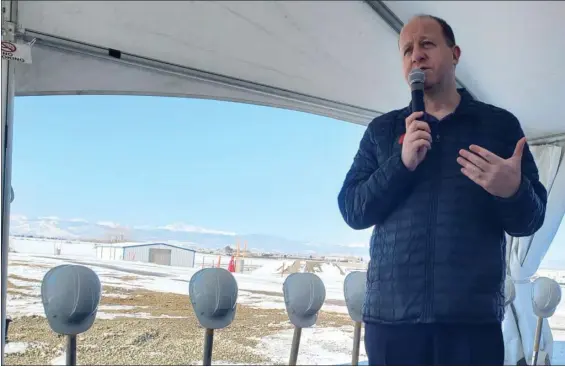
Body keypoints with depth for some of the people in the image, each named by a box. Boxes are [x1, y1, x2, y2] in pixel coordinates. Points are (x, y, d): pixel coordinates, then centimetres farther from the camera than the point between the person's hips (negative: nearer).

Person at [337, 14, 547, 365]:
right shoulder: (382, 130, 10)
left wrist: (513, 191, -18)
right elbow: (351, 211, 3)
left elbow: (531, 219, 5)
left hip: (474, 315, -1)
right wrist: (402, 163, -12)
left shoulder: (500, 124, 7)